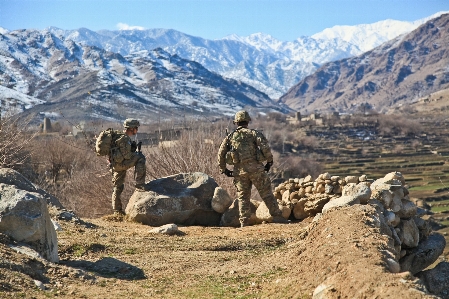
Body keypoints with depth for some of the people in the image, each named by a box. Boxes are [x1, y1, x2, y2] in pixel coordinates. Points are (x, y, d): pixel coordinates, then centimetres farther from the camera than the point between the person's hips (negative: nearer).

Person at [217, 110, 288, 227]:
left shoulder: (230, 137, 11)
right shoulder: (253, 133, 3)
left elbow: (221, 153, 8)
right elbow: (265, 147, -12)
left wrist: (223, 169, 15)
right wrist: (269, 161, 0)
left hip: (239, 170, 2)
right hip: (255, 168, -2)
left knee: (243, 197, 10)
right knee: (267, 194, 4)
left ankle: (244, 222, 7)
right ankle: (277, 216, 4)